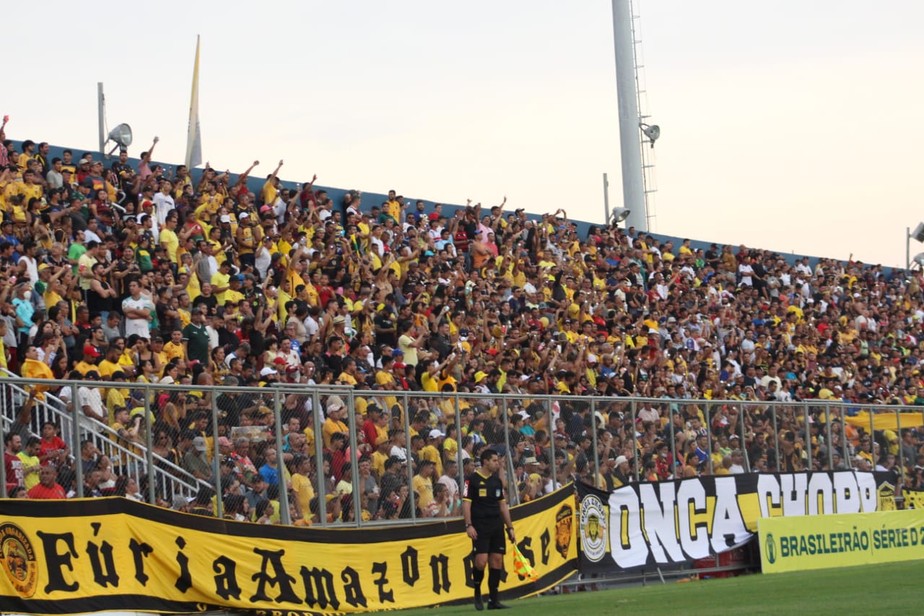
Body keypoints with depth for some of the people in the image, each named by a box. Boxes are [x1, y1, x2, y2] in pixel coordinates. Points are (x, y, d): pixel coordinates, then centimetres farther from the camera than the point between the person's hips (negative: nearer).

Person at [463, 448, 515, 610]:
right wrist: (468, 525, -17)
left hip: (497, 527, 6)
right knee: (481, 561, -14)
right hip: (480, 527, -6)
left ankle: (493, 600, 6)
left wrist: (510, 527, 15)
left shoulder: (497, 480, 14)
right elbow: (466, 503, -8)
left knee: (497, 561, 1)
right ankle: (477, 593, 10)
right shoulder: (472, 479, -4)